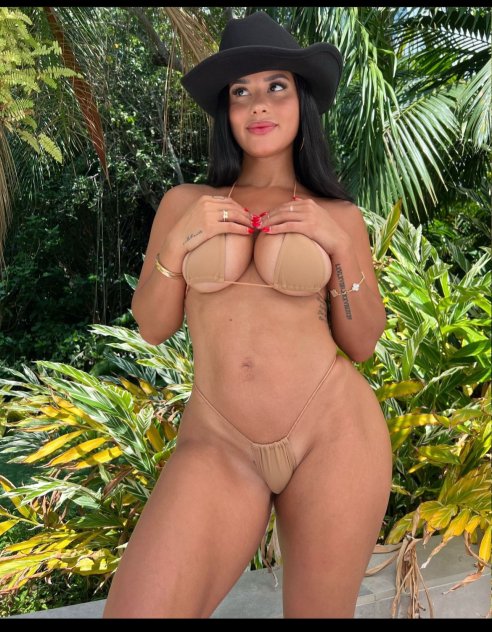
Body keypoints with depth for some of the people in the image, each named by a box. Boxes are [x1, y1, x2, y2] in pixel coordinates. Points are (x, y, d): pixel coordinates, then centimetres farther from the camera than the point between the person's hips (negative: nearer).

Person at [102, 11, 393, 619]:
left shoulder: (338, 215, 6)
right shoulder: (184, 202, 6)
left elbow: (363, 344, 6)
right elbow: (151, 327, 8)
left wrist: (340, 246, -6)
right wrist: (178, 242, -7)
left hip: (333, 431, 1)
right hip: (218, 442, 0)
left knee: (320, 610, 13)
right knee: (136, 606, -14)